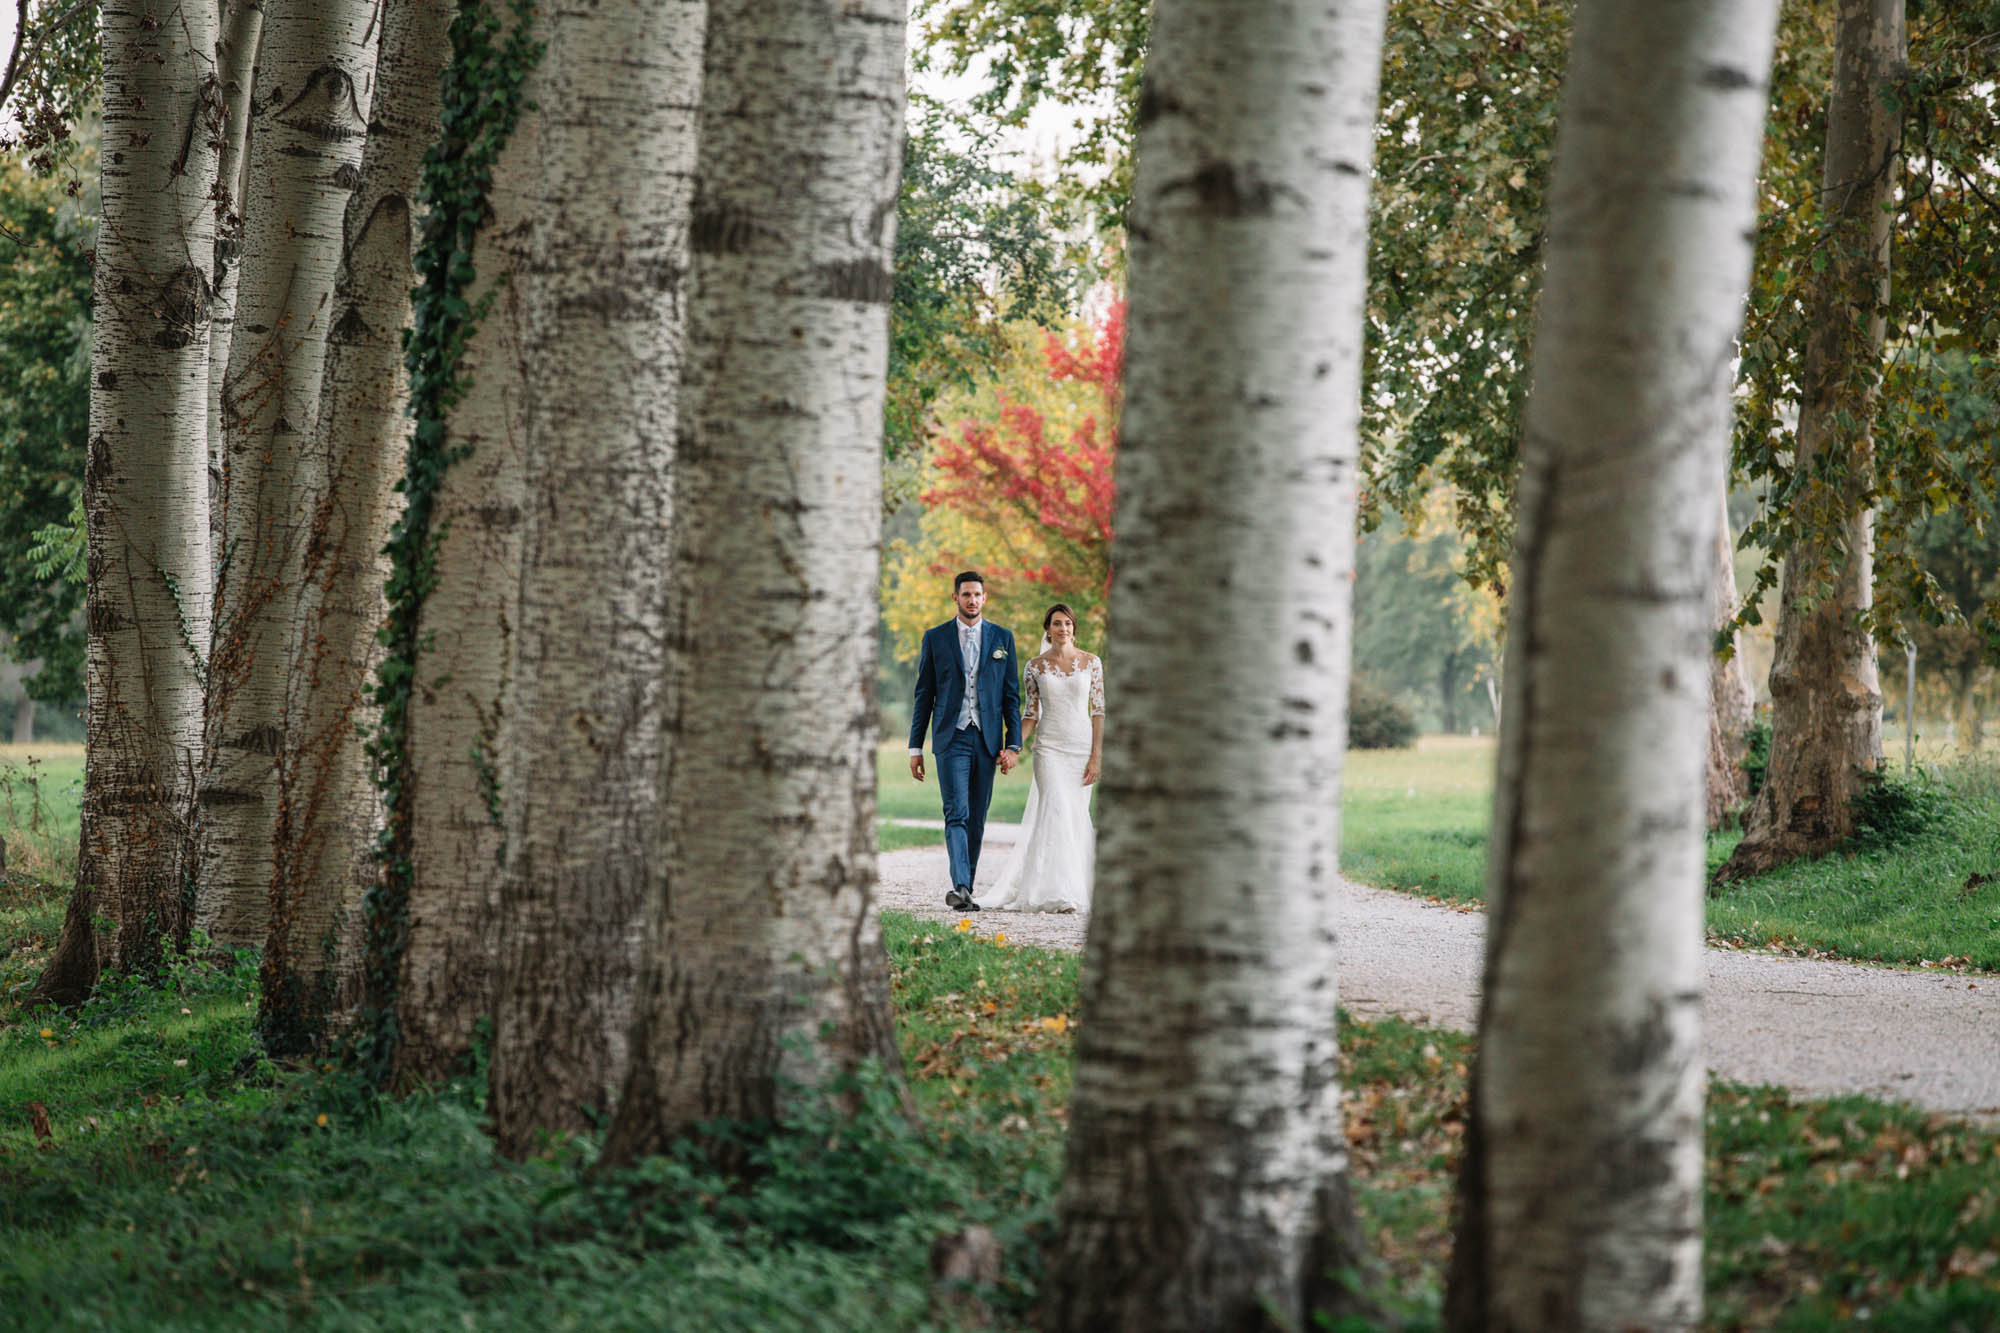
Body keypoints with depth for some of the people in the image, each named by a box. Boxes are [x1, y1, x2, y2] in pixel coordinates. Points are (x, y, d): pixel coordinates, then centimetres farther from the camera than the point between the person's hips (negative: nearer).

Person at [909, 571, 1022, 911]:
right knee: (957, 815, -13)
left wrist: (1013, 744, 0)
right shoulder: (935, 638, 5)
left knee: (977, 819, 6)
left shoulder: (1002, 638, 8)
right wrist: (916, 747, 4)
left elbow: (1011, 695, 8)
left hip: (987, 741, 2)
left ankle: (963, 889, 15)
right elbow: (924, 695, 7)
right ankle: (960, 888, -23)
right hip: (951, 739, -2)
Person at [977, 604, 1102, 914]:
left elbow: (1098, 710, 2)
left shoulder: (1091, 662, 3)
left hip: (1082, 747, 1)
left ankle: (1075, 890, 13)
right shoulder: (1035, 667, 4)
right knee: (1058, 815, -15)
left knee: (1075, 816, 2)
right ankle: (1061, 895, -18)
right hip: (1050, 748, -1)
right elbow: (1031, 714, 6)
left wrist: (1096, 756, -4)